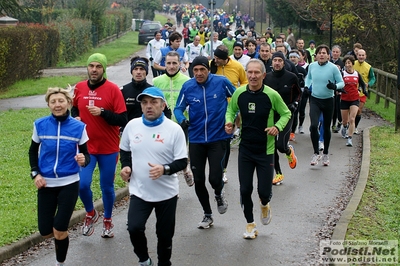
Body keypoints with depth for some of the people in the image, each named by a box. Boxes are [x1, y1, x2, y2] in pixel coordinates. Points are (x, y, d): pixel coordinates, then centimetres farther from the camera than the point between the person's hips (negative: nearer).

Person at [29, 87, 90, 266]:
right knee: (46, 232, 4)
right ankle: (61, 230, 40)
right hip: (46, 184, 2)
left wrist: (83, 160, -25)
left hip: (69, 184, -2)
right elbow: (33, 151, 10)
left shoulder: (78, 127, -8)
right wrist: (35, 174, -3)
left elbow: (85, 154, -1)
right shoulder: (40, 125, -4)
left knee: (60, 231, -5)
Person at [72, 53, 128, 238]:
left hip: (108, 148, -2)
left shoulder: (113, 89, -10)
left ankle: (108, 220, 32)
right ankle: (90, 214, 21)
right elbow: (74, 109, 21)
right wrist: (75, 118, 0)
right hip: (86, 147, 2)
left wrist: (102, 112, -24)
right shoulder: (79, 88, 2)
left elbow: (122, 120, -13)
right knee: (82, 184, -9)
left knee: (107, 187, 8)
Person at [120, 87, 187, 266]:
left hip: (166, 193, -1)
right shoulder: (132, 126, 0)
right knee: (134, 228, -15)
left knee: (165, 235, 10)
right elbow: (124, 150, 16)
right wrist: (126, 166, -3)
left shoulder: (174, 129, -11)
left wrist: (165, 169, -28)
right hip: (139, 191, 2)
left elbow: (182, 162, -9)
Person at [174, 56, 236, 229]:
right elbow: (178, 108, 2)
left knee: (215, 177, -12)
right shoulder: (187, 86, -5)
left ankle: (219, 195, 26)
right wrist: (181, 120, -18)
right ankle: (207, 215, 28)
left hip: (217, 138, -2)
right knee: (198, 180, 7)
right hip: (196, 139, 2)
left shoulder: (221, 82, -9)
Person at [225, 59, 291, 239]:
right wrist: (229, 122, -8)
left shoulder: (272, 95, -12)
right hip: (245, 149, 2)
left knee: (264, 191, 0)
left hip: (265, 150, -2)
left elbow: (286, 114, 1)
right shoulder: (239, 93, -4)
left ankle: (264, 205, 37)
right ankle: (250, 224, 24)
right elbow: (231, 110, 13)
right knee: (245, 190, 4)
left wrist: (277, 126, -17)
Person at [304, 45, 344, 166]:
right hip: (315, 100, 1)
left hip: (328, 101, -1)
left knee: (326, 128, 12)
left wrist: (335, 86, -25)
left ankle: (326, 154, 28)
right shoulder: (312, 66, -1)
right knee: (313, 126, -18)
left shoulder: (333, 68, -11)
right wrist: (307, 86, 3)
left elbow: (341, 82, -4)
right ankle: (316, 153, -5)